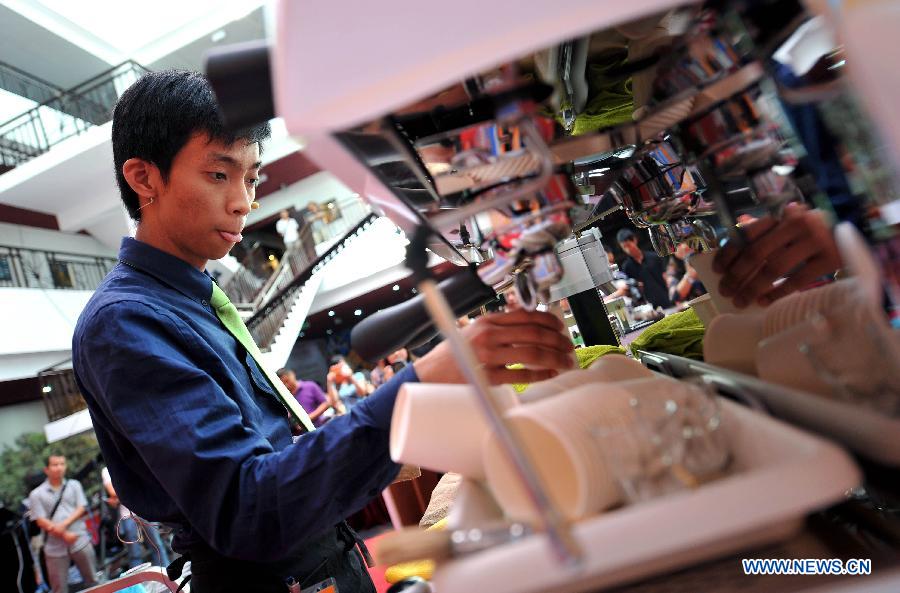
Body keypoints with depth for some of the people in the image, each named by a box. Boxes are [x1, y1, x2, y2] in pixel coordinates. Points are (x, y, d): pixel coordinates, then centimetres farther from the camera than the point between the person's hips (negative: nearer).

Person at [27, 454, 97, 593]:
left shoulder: (74, 485, 9)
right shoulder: (36, 494, 3)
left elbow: (82, 508, 2)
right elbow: (41, 521, -4)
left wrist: (64, 524, -15)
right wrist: (64, 535, -12)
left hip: (80, 541, 1)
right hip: (55, 548, -1)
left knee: (93, 580, 8)